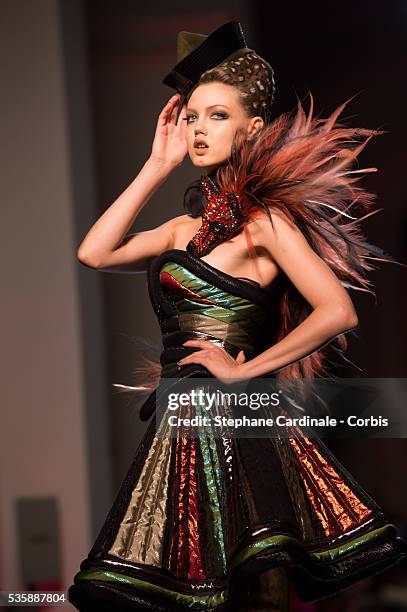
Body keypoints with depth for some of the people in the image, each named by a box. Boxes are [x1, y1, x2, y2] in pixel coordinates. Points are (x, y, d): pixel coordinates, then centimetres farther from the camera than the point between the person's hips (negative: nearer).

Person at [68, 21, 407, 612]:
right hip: (179, 428, 8)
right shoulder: (187, 225, 17)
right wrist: (157, 166, 9)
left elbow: (338, 312, -15)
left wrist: (245, 368, -10)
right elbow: (95, 253, 8)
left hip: (233, 424, -8)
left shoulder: (264, 219, -6)